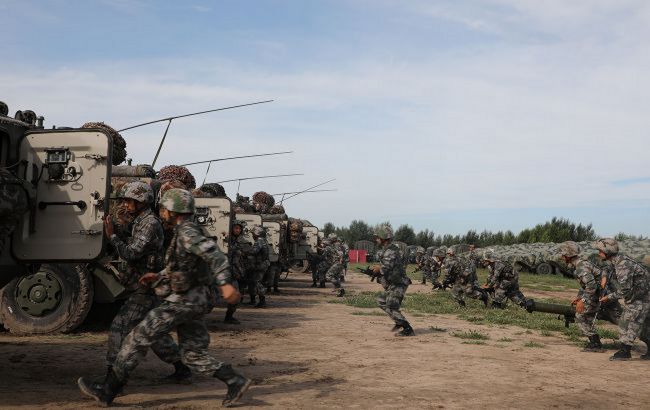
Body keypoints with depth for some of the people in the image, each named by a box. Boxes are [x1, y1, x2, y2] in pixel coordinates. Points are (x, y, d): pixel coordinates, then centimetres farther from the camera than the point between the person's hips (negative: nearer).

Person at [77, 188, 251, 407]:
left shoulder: (187, 231, -13)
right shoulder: (183, 233, 18)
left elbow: (214, 254, -25)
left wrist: (225, 284, -35)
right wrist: (159, 276, 16)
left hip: (185, 300, -10)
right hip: (192, 299, 10)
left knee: (139, 338, -3)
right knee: (193, 354, 11)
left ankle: (108, 390, 3)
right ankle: (236, 381, 7)